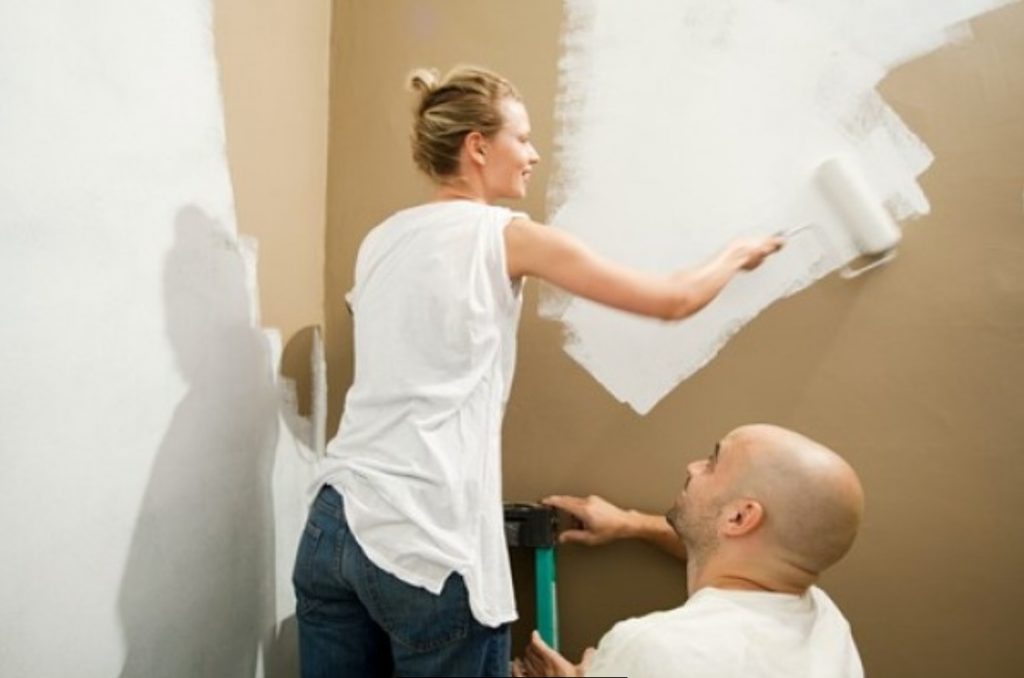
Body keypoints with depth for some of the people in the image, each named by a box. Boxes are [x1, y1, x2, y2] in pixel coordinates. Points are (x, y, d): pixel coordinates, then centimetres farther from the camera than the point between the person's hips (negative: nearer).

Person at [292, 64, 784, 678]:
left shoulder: (380, 241, 12)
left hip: (334, 523, 6)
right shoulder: (506, 235, -5)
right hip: (427, 545, -6)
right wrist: (740, 253, 19)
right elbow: (673, 301, 1)